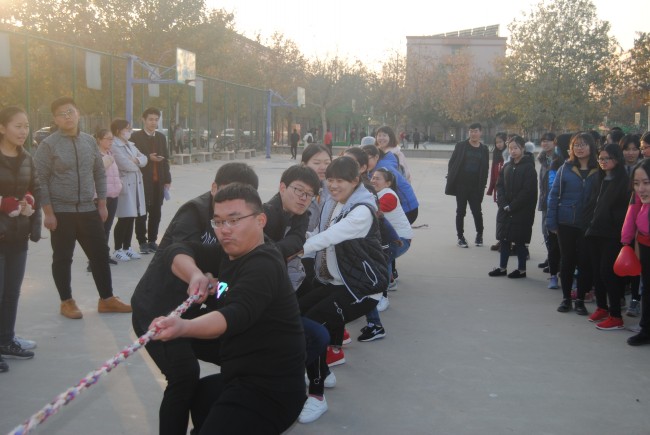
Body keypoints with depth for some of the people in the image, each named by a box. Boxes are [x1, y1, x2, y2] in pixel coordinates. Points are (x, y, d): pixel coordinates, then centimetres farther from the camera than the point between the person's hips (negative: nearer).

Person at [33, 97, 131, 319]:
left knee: (100, 255, 7)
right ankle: (67, 302, 20)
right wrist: (48, 213, -12)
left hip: (88, 210, 4)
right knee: (62, 259, 6)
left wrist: (102, 204, 8)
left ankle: (106, 299, 19)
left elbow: (99, 174, 11)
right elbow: (40, 180, -9)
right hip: (61, 212, -4)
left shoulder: (89, 141, 6)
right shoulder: (48, 145, -8)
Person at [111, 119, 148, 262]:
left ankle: (127, 248, 18)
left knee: (131, 218, 9)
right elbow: (124, 164, -19)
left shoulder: (130, 145, 18)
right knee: (124, 219, -6)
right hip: (124, 185, -8)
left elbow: (144, 159, 12)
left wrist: (136, 160, -9)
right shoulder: (114, 146, -10)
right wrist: (136, 164, 1)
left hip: (136, 184, 8)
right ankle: (118, 250, 3)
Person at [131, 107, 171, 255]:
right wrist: (148, 158, -19)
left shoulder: (161, 137, 13)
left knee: (156, 212, 7)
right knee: (142, 213, 1)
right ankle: (142, 242, 8)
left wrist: (167, 180, 9)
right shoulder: (136, 137, -3)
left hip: (158, 181, 5)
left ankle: (152, 240, 17)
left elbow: (165, 159, 13)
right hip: (142, 181, -4)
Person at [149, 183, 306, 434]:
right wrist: (196, 275, -19)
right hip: (245, 379, 10)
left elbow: (237, 314, -38)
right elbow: (177, 251, 3)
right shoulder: (229, 254, 8)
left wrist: (184, 327, -57)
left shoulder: (263, 266, -21)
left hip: (269, 392, -10)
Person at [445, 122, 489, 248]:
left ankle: (479, 235, 24)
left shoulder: (484, 149, 6)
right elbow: (452, 163, 2)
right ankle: (460, 237, 14)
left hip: (476, 187, 1)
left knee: (477, 211, 2)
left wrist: (482, 185, 2)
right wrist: (451, 180, -3)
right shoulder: (461, 146, 0)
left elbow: (485, 169, 8)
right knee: (460, 211, 5)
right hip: (461, 185, -1)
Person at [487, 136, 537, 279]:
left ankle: (521, 270, 12)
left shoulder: (528, 167, -9)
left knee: (519, 241, 1)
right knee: (504, 239, 10)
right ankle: (502, 267, 19)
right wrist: (503, 204, -7)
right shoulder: (507, 167, 10)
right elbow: (499, 186, 7)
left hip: (521, 211, -6)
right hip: (505, 210, 6)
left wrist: (511, 206, -14)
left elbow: (528, 191, -15)